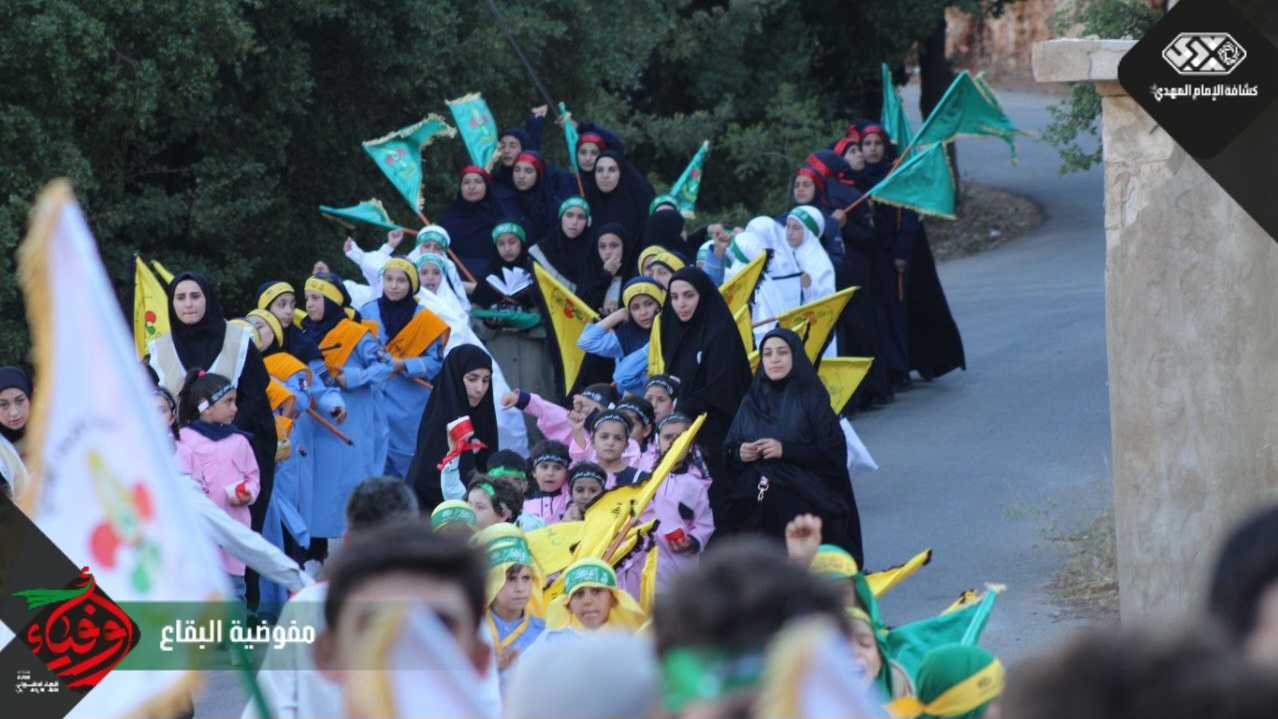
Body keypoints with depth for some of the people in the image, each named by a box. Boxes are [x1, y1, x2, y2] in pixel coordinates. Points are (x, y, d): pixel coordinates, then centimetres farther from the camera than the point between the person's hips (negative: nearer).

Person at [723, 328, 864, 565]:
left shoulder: (810, 399, 2)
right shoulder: (751, 402, 14)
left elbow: (834, 452, -5)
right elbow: (727, 452, 15)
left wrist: (785, 450, -15)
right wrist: (739, 454, -8)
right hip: (758, 511, 4)